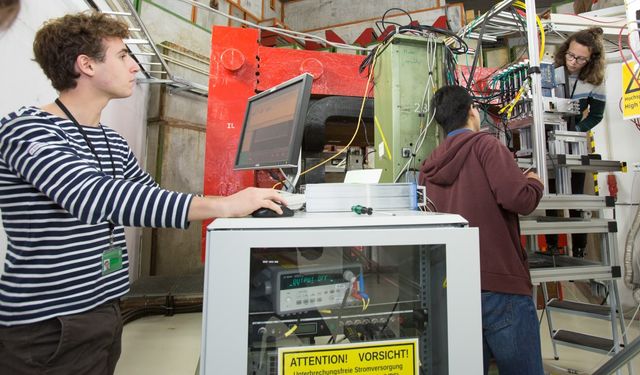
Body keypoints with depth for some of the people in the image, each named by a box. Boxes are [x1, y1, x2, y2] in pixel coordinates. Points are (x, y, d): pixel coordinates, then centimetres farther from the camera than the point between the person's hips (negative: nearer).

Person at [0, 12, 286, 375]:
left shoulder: (112, 142, 8)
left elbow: (152, 196, 8)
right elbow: (93, 196, -33)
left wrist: (243, 200, -3)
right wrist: (222, 206, -36)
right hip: (47, 328, -6)